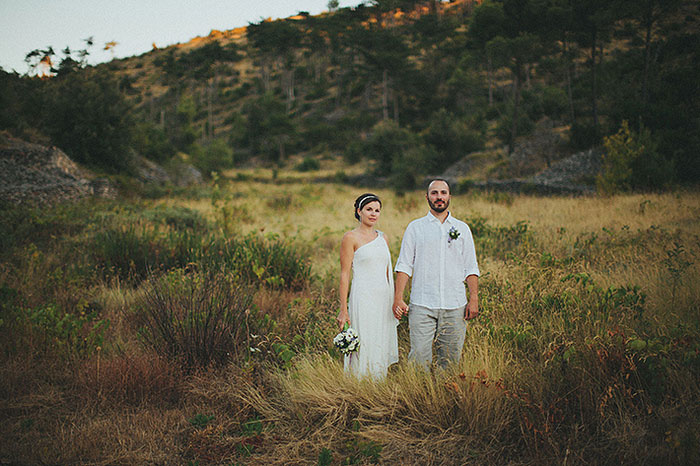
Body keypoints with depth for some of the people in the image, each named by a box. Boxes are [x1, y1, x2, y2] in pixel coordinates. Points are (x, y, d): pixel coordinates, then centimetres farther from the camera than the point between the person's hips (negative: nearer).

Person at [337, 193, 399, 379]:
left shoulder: (383, 238, 14)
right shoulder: (350, 238, -4)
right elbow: (344, 275, -7)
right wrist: (343, 310, -11)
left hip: (384, 299, 6)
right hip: (363, 299, -6)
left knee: (381, 348, 8)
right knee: (364, 350, -6)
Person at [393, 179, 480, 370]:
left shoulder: (462, 229, 12)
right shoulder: (415, 228, 8)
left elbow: (471, 268, 11)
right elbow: (404, 265, 4)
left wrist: (474, 299, 2)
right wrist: (398, 298, -4)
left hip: (455, 306, 2)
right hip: (422, 306, -2)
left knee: (451, 360, 4)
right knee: (419, 358, -8)